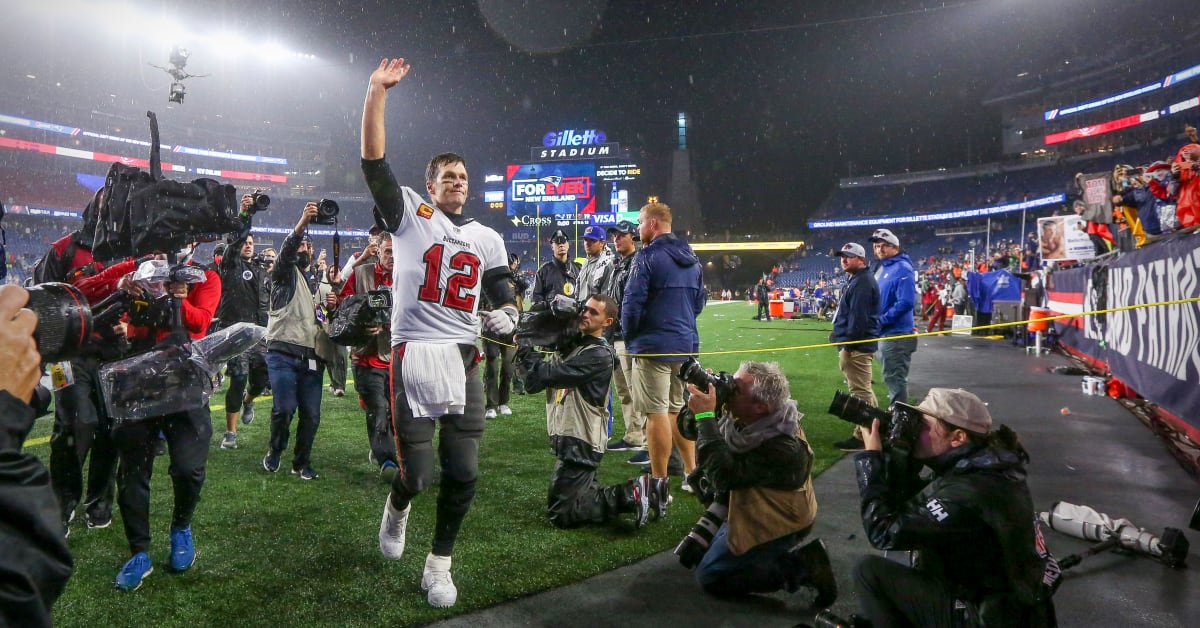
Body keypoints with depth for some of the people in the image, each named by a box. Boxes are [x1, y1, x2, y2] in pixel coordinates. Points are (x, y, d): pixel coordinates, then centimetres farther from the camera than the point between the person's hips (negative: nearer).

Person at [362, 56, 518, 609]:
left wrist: (505, 314, -3)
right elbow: (373, 162, -5)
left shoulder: (486, 238, 17)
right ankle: (397, 506, 37)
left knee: (463, 474, 3)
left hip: (463, 359, 4)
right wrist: (376, 93, -9)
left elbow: (503, 294, 19)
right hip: (413, 355, -3)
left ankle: (439, 566, 23)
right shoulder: (411, 214, 6)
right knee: (417, 475, -1)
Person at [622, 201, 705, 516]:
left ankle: (660, 482, 4)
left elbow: (632, 302, -15)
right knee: (678, 409, 18)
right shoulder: (691, 259, 13)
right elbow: (699, 301, 18)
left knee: (657, 412, -2)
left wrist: (629, 334, 0)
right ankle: (692, 474, 23)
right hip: (686, 344, 8)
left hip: (653, 346, -7)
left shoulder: (648, 257, -12)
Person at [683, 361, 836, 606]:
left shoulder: (783, 448, -34)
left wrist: (705, 416, -37)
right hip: (747, 508, 9)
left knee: (710, 576, -6)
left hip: (776, 524, -9)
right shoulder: (740, 417, -10)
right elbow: (689, 431, -1)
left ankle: (802, 566, -4)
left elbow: (723, 476, -39)